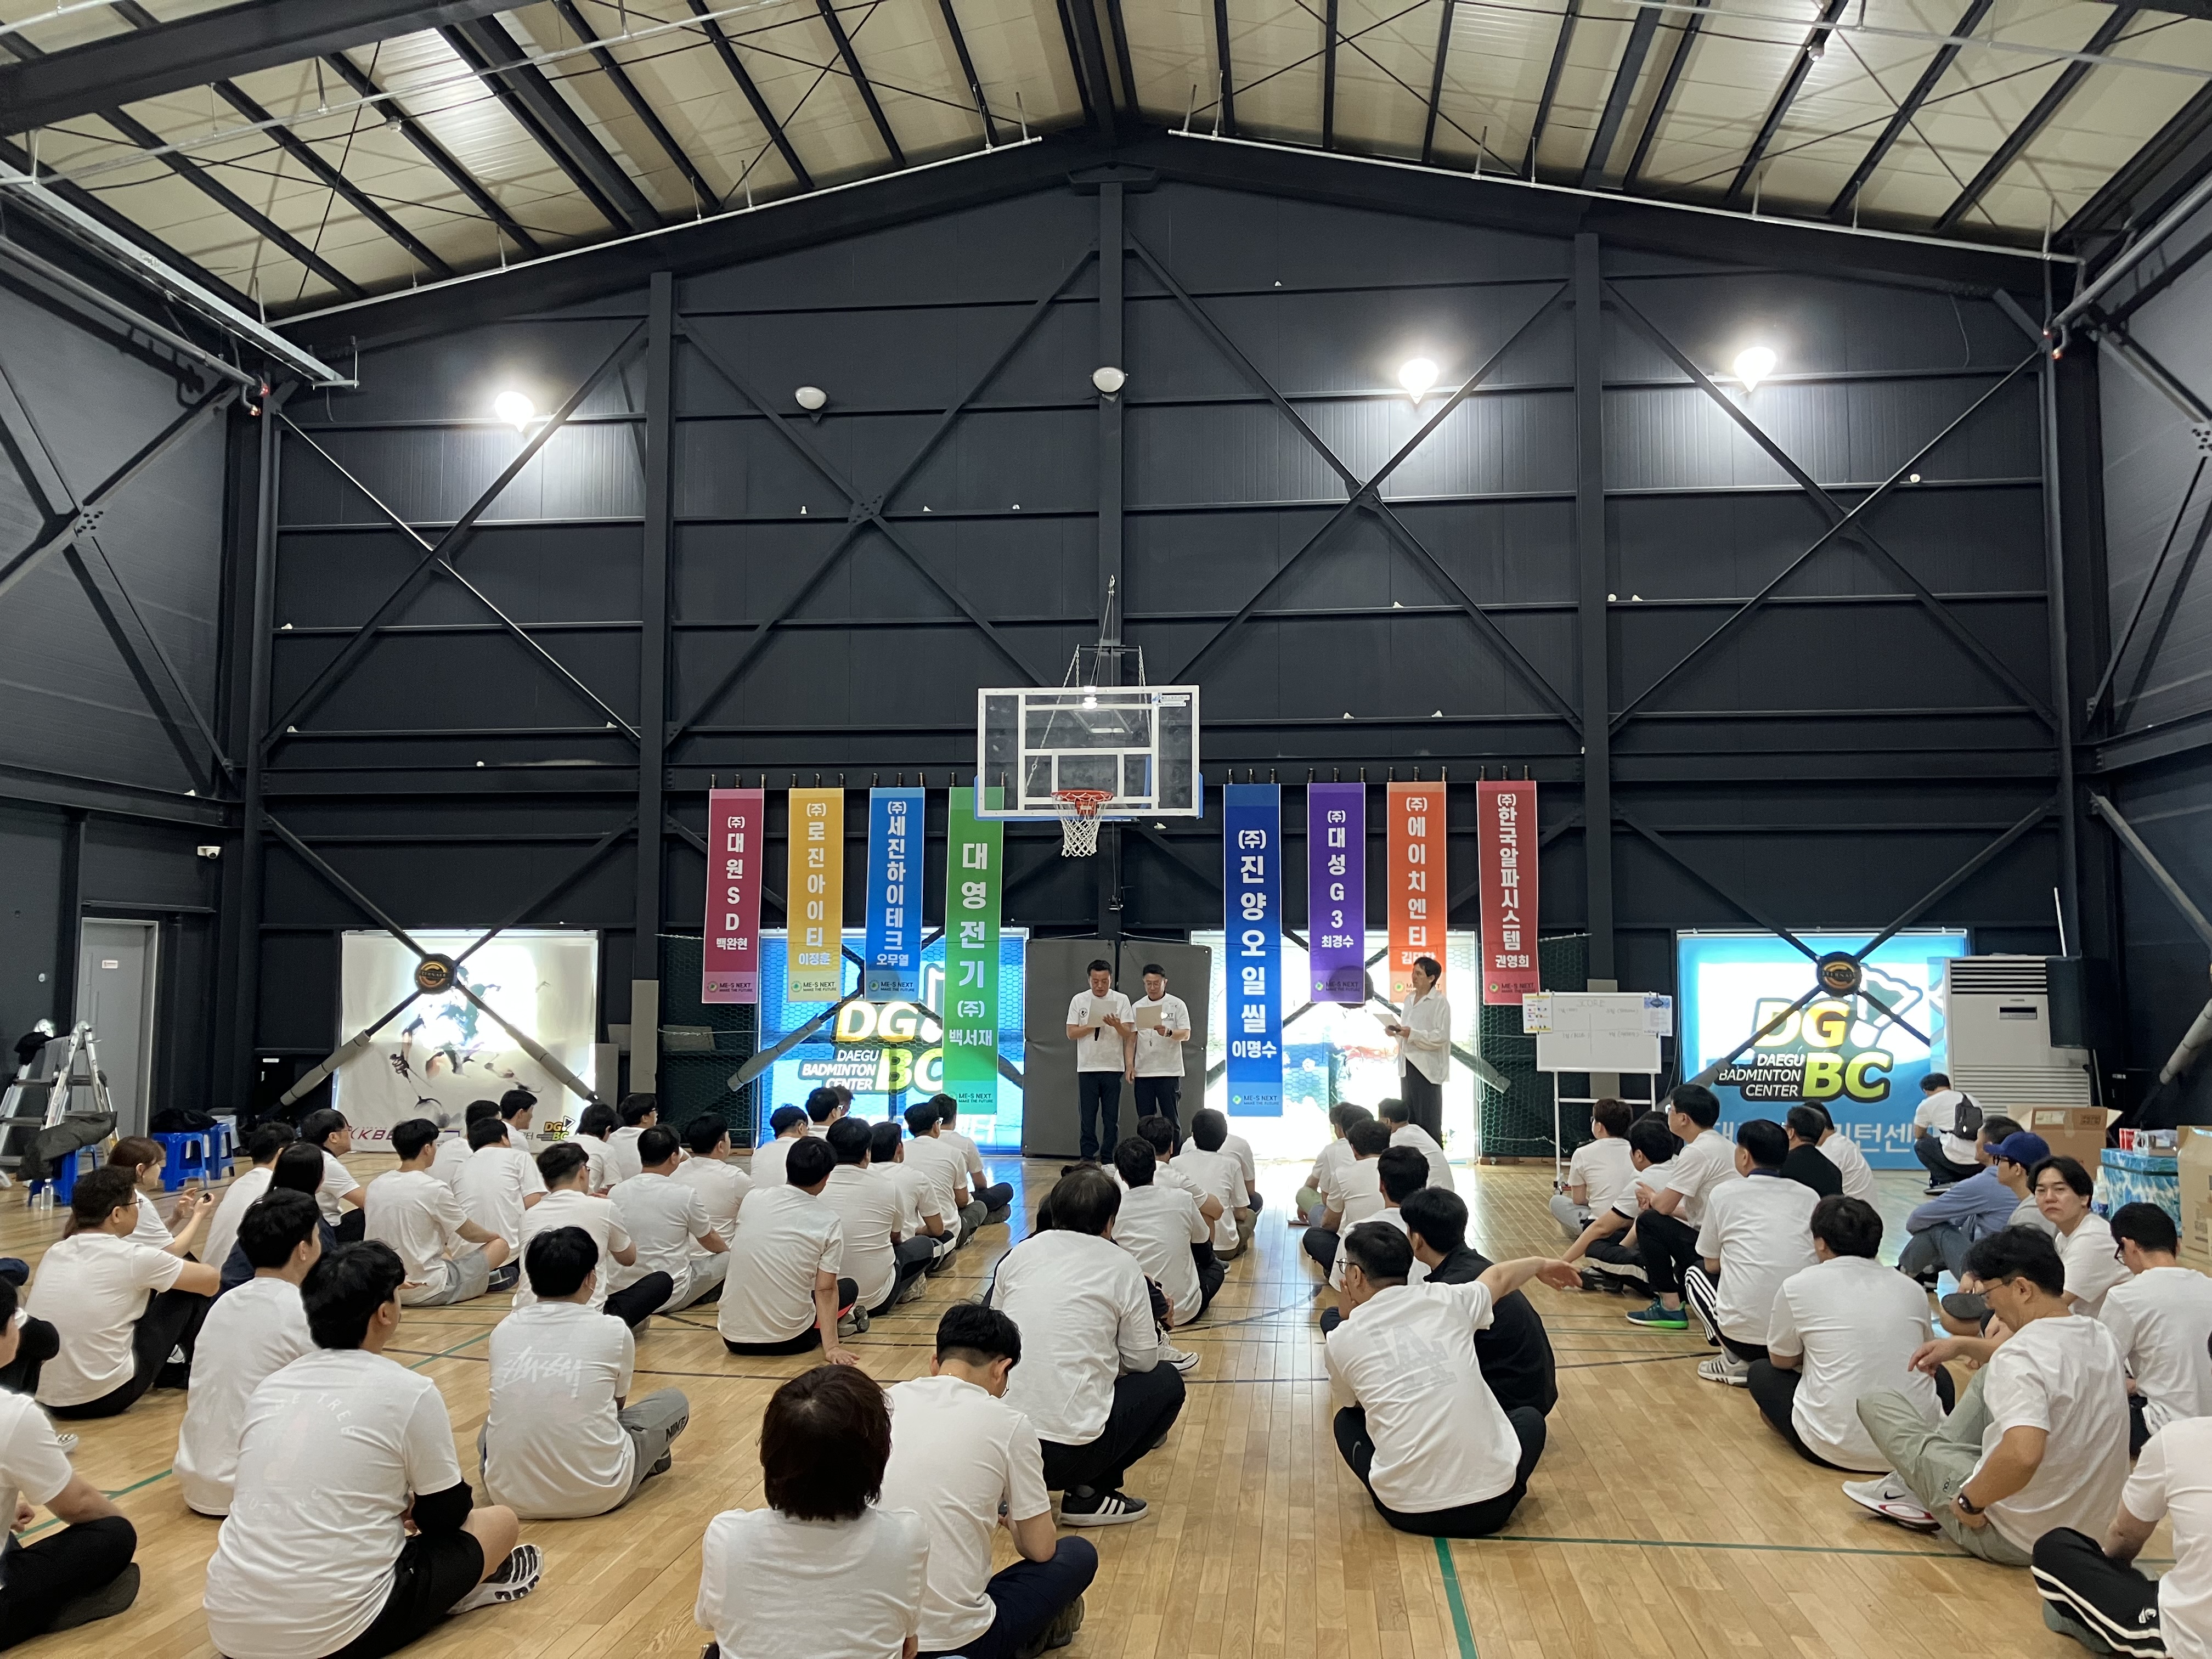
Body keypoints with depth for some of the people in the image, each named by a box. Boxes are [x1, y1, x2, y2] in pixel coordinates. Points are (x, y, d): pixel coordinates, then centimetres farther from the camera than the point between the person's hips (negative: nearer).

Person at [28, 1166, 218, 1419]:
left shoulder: (54, 1253, 5)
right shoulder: (130, 1258, -13)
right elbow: (211, 1279, -1)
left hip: (48, 1397, 7)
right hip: (107, 1397, -7)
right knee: (190, 1290, 6)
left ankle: (171, 1371, 37)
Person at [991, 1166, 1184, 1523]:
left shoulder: (1020, 1254, 8)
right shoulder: (1121, 1266, -2)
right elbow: (1143, 1361, 4)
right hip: (1070, 1451, -5)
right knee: (1167, 1382, 17)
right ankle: (1088, 1495, 7)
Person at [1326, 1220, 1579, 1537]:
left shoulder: (1341, 1340, 0)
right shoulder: (1446, 1301, 4)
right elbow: (1500, 1276, 28)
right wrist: (1541, 1264, 49)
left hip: (1407, 1511, -1)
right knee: (1530, 1417, 31)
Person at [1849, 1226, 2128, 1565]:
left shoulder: (2019, 1357, -29)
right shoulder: (2100, 1338, -1)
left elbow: (2022, 1456, -42)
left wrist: (1970, 1501, -25)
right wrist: (1963, 1345, 25)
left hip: (2010, 1538, -8)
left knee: (1876, 1403, 1)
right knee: (1989, 1377, 25)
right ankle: (1914, 1486, 25)